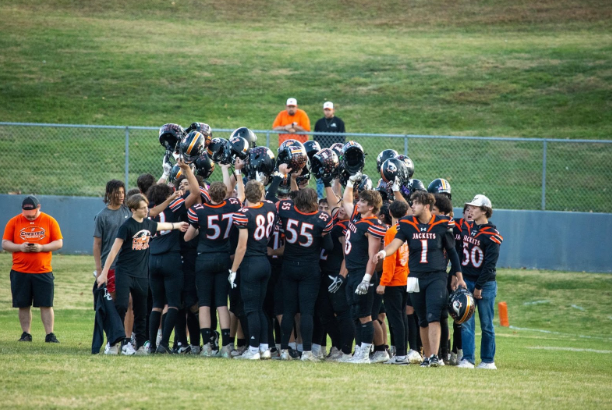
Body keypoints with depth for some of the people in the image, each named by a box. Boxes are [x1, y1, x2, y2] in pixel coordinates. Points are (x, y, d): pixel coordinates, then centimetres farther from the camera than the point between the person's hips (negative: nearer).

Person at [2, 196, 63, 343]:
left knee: (46, 305, -3)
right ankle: (26, 334, 13)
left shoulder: (50, 221, 3)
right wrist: (20, 247, -14)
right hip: (20, 272, 1)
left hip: (43, 271, -1)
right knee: (23, 306, 4)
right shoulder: (14, 222, 5)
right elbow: (5, 244, 5)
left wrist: (41, 247, -13)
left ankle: (50, 335, 0)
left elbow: (59, 243, 3)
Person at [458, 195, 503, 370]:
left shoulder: (491, 235, -9)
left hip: (485, 284, -5)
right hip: (466, 281, 5)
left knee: (486, 324, 3)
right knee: (466, 322, -2)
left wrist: (479, 287, -13)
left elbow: (489, 264, -12)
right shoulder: (466, 228, 8)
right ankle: (467, 359, -2)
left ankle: (488, 360, 9)